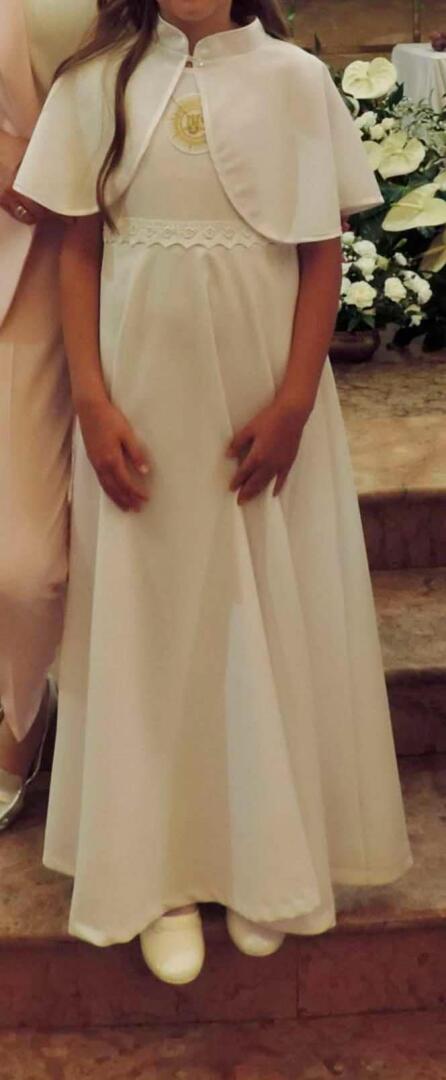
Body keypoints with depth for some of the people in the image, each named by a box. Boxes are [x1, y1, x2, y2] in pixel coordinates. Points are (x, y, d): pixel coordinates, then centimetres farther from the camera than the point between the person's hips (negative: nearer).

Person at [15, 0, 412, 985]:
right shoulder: (99, 82, 4)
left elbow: (323, 255, 0)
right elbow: (80, 252, 3)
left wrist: (292, 404, -10)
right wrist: (93, 403, -7)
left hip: (264, 395, 0)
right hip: (144, 394, 1)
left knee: (272, 617, 6)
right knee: (150, 617, 6)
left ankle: (267, 861, 24)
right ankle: (164, 874, 20)